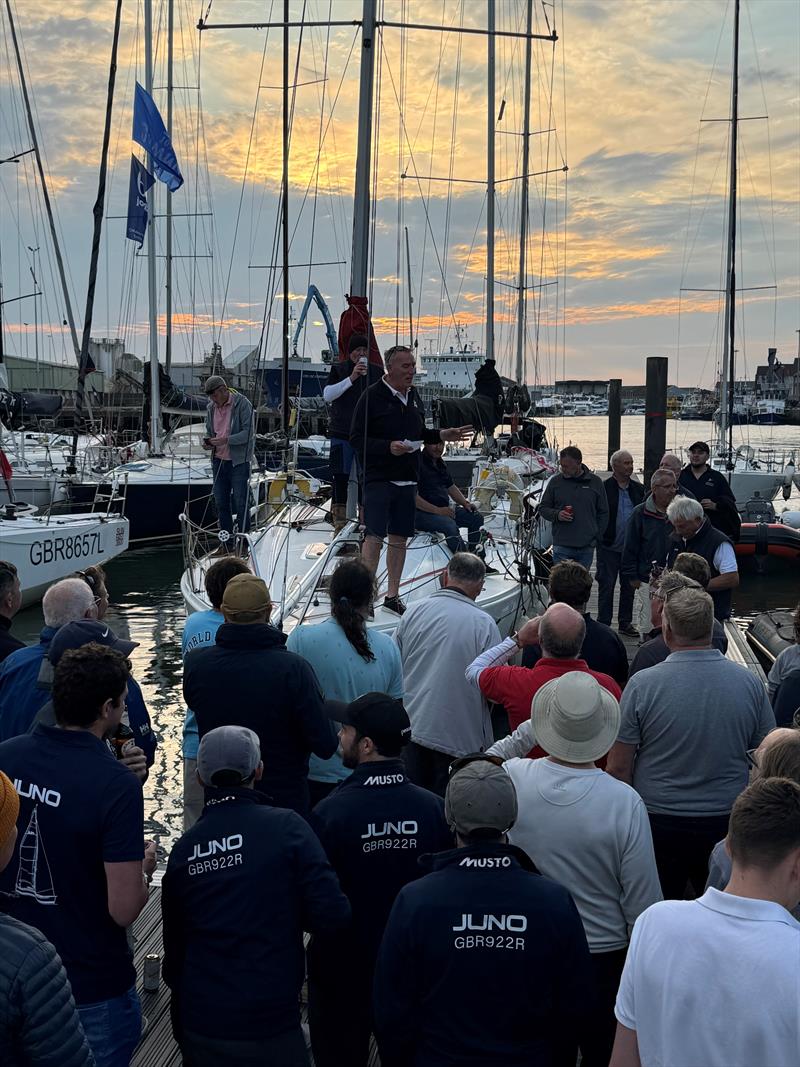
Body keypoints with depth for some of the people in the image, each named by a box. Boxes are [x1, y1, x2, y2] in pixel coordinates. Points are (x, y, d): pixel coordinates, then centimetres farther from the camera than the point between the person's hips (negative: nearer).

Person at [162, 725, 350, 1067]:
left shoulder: (182, 848, -2)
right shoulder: (286, 827, -13)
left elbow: (174, 945, 8)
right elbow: (332, 913, -17)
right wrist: (287, 913, 4)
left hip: (198, 1028, 4)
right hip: (269, 1028, -3)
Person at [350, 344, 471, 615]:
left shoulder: (413, 395, 13)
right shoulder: (373, 396, -10)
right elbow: (357, 439, -12)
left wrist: (442, 435, 9)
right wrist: (388, 447, -23)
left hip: (407, 479, 7)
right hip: (379, 478, -7)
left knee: (399, 538, 11)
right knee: (375, 536, -10)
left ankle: (392, 595, 21)